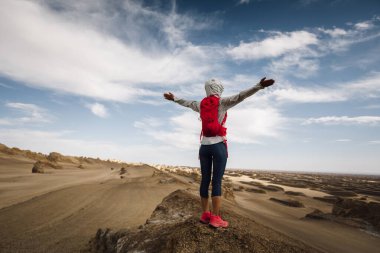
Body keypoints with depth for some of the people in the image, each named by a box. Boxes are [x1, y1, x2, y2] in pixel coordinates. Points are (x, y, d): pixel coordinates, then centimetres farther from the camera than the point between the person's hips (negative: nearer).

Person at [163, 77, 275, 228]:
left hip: (204, 146, 6)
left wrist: (173, 98, 45)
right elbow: (240, 96, -16)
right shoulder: (222, 102, -3)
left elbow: (186, 103, 28)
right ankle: (215, 218, -1)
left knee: (205, 180, 7)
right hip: (218, 145, -5)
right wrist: (259, 86, -22)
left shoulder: (201, 105, 12)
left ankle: (205, 214, 14)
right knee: (217, 182, -5)